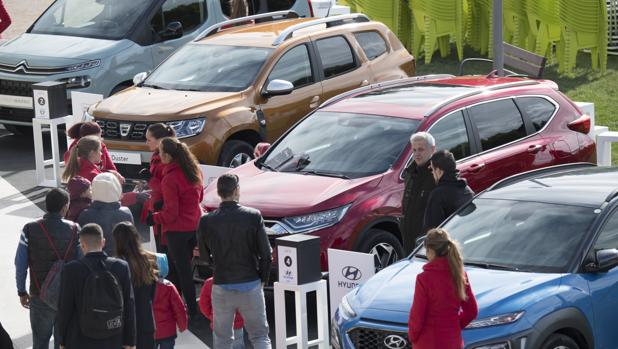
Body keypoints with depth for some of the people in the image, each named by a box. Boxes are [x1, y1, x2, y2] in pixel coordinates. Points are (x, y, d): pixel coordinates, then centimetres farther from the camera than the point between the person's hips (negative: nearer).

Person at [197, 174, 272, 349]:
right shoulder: (253, 216, -9)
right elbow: (265, 254, -5)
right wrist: (263, 278, 10)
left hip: (221, 287, 1)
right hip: (251, 285, -1)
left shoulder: (206, 221, -7)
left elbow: (204, 255, 6)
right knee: (259, 335, 8)